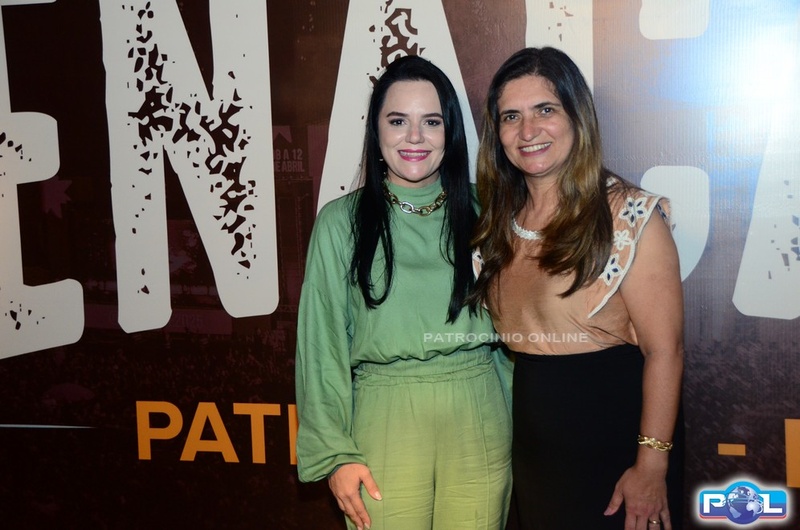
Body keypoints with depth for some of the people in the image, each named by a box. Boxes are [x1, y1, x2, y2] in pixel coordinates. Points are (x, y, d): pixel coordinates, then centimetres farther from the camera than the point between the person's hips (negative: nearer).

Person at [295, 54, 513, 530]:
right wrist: (335, 452, -5)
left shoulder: (478, 213, 4)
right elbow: (322, 343, -1)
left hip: (478, 417, 2)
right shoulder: (341, 221, -3)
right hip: (384, 416, -1)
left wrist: (519, 428, 7)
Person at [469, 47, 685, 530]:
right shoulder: (500, 221, 3)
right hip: (533, 435, 6)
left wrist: (651, 465, -19)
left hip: (615, 430, -5)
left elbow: (664, 349, -16)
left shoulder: (630, 215, -14)